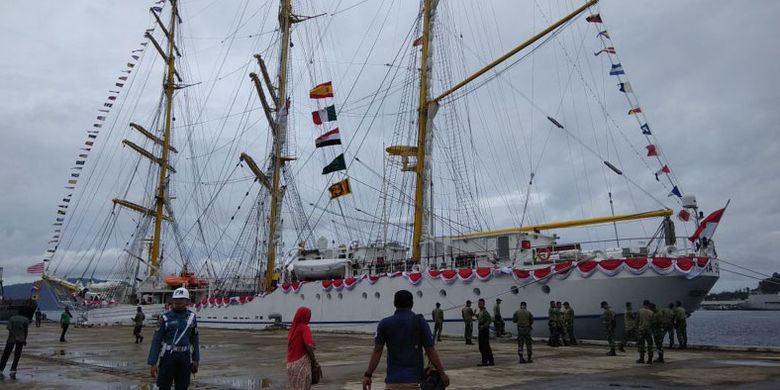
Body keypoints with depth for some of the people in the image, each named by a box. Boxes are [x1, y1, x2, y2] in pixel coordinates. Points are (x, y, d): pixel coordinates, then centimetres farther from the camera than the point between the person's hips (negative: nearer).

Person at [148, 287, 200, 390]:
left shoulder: (191, 317, 4)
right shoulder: (165, 318, -5)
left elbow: (195, 339, 11)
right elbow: (156, 341, -5)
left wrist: (196, 360, 10)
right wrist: (153, 363, -10)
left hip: (185, 357, 3)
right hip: (168, 356, -3)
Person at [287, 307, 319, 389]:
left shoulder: (293, 328, 9)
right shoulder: (304, 328, -12)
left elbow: (294, 346, 12)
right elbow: (309, 345, -22)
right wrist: (314, 361, -11)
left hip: (291, 363, 7)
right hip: (301, 363, -7)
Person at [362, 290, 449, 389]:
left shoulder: (384, 323, 1)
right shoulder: (420, 321, -2)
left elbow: (377, 351, -1)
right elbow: (431, 351, -4)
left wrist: (368, 375, 3)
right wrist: (442, 373, 4)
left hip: (393, 379, 1)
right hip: (414, 379, -1)